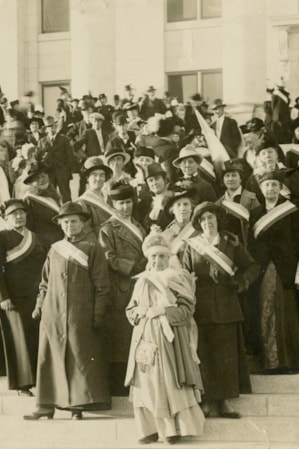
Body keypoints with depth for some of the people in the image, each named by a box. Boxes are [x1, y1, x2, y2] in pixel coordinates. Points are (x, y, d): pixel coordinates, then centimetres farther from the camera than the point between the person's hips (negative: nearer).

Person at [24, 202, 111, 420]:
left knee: (80, 359, -3)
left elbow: (102, 286, -3)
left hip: (80, 315, -4)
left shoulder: (93, 249, 0)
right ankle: (46, 406, 7)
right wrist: (40, 305, 10)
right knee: (49, 359, 3)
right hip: (53, 314, 4)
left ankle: (79, 405, 2)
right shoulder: (55, 249, 13)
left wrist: (98, 315, -9)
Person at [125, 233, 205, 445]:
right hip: (145, 339, 4)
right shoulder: (142, 281, 13)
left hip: (169, 338, -4)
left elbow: (186, 309, -8)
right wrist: (141, 312, -8)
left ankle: (174, 428, -1)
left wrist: (161, 312, -15)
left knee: (169, 381, -7)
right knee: (147, 381, 0)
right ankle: (151, 428, 5)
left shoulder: (177, 279, 1)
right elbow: (130, 311, 13)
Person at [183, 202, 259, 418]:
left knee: (227, 351, 0)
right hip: (201, 309, -1)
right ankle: (209, 400, 1)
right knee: (205, 353, -3)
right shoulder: (192, 246, 7)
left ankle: (225, 400, 4)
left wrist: (242, 281, -4)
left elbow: (252, 267, 12)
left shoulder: (231, 243, 7)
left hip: (227, 308, 1)